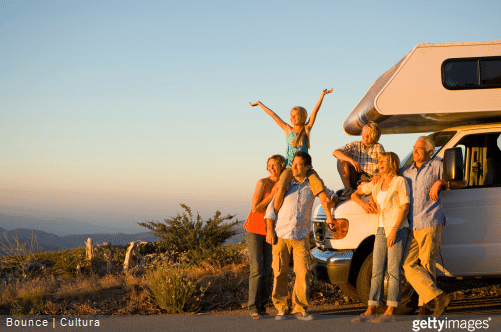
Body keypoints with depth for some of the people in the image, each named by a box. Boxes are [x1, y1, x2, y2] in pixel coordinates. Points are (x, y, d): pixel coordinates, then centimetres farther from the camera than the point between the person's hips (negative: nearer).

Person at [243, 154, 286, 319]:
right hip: (255, 230, -4)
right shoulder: (262, 183, -13)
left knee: (268, 270, -2)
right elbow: (255, 208, -18)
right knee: (256, 270, -9)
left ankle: (262, 305, 9)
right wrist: (272, 194, -22)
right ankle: (253, 307, -6)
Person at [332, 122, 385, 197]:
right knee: (341, 160, -17)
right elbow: (335, 152, -12)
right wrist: (351, 160, -28)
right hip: (354, 178, 3)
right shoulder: (355, 145, 1)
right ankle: (348, 188, -12)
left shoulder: (378, 148, -3)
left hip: (369, 179, -3)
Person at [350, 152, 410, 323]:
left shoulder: (400, 182, -4)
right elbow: (355, 194, 22)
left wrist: (394, 230, -18)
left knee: (393, 271, -6)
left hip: (397, 229, -6)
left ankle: (390, 312, -5)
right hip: (381, 230, 6)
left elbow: (405, 208, -10)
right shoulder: (376, 184, 14)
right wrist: (362, 203, 0)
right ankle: (370, 311, 3)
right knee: (377, 271, 3)